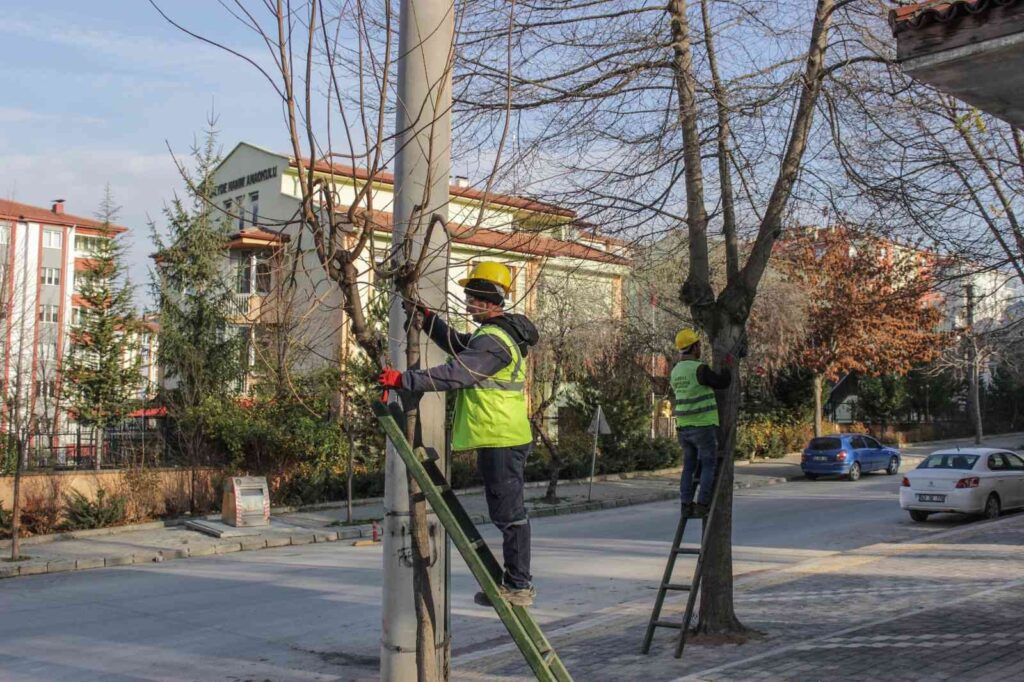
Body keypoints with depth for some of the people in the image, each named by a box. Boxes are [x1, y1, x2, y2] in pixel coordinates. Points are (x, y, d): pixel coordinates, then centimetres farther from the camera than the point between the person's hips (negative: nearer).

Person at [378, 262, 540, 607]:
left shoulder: (492, 341, -18)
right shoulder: (503, 332, 16)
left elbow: (454, 374, -25)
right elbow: (460, 347, 24)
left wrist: (404, 379, -22)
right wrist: (430, 321, 13)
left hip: (500, 439, -11)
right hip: (505, 437, 11)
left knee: (509, 513, -4)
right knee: (508, 512, 16)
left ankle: (519, 585, 3)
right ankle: (515, 581, 24)